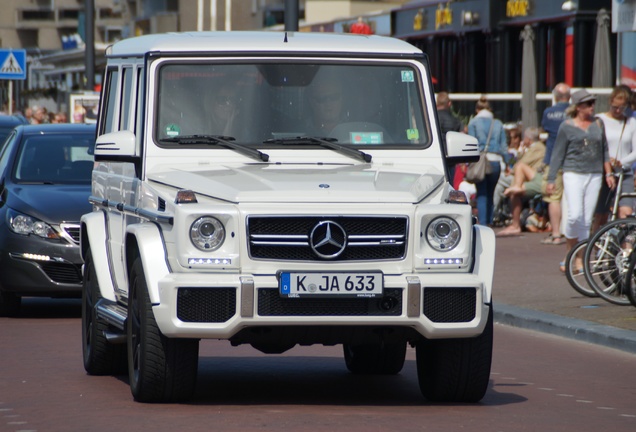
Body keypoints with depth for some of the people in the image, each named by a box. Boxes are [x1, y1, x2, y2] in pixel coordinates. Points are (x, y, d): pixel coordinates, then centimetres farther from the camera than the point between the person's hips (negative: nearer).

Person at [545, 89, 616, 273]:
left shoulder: (597, 124, 11)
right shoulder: (567, 126, 0)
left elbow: (604, 150, 20)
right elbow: (558, 154, 4)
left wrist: (608, 173, 12)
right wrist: (551, 179, 1)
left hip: (594, 175, 4)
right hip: (573, 174, -4)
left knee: (587, 220, 2)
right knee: (575, 215, -17)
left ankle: (579, 259, 8)